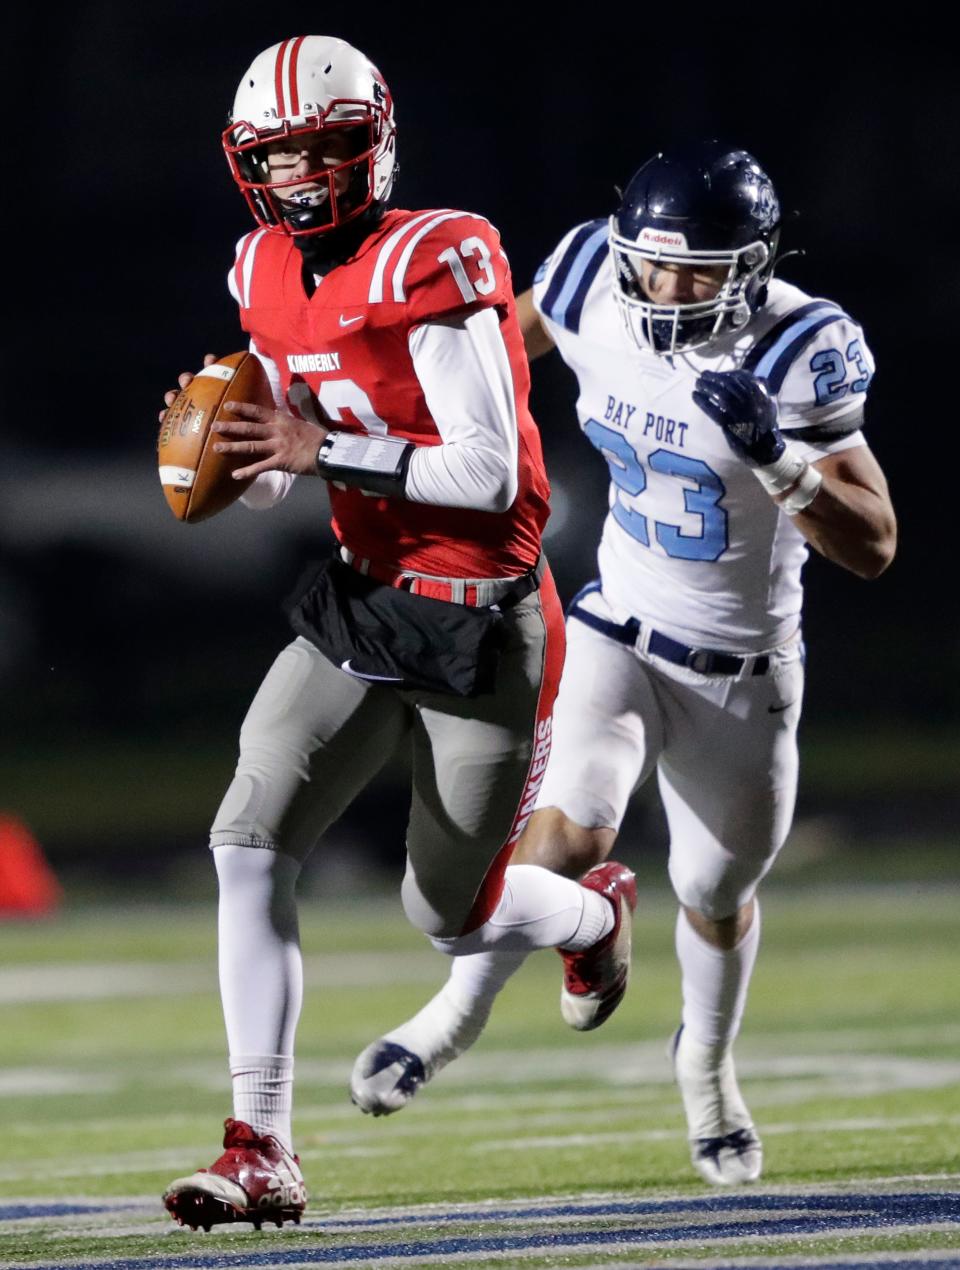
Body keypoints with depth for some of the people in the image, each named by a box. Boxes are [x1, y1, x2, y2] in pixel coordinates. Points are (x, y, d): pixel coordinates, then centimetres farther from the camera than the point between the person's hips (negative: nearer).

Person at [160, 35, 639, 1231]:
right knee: (250, 840, -13)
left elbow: (492, 471, -23)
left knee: (450, 913, 8)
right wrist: (225, 441, -6)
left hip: (483, 625, -6)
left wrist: (328, 451, -27)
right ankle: (260, 1150, -10)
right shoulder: (272, 280, 4)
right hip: (362, 600, 6)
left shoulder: (431, 267, -20)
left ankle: (594, 911, 45)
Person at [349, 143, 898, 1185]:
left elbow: (873, 546, -24)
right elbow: (505, 335, 10)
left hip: (742, 676, -1)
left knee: (717, 895, 17)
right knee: (576, 828, -25)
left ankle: (706, 1066, 46)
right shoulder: (596, 294, -15)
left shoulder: (794, 351, -24)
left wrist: (777, 459, -39)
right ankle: (458, 1011, -6)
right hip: (619, 634, 1)